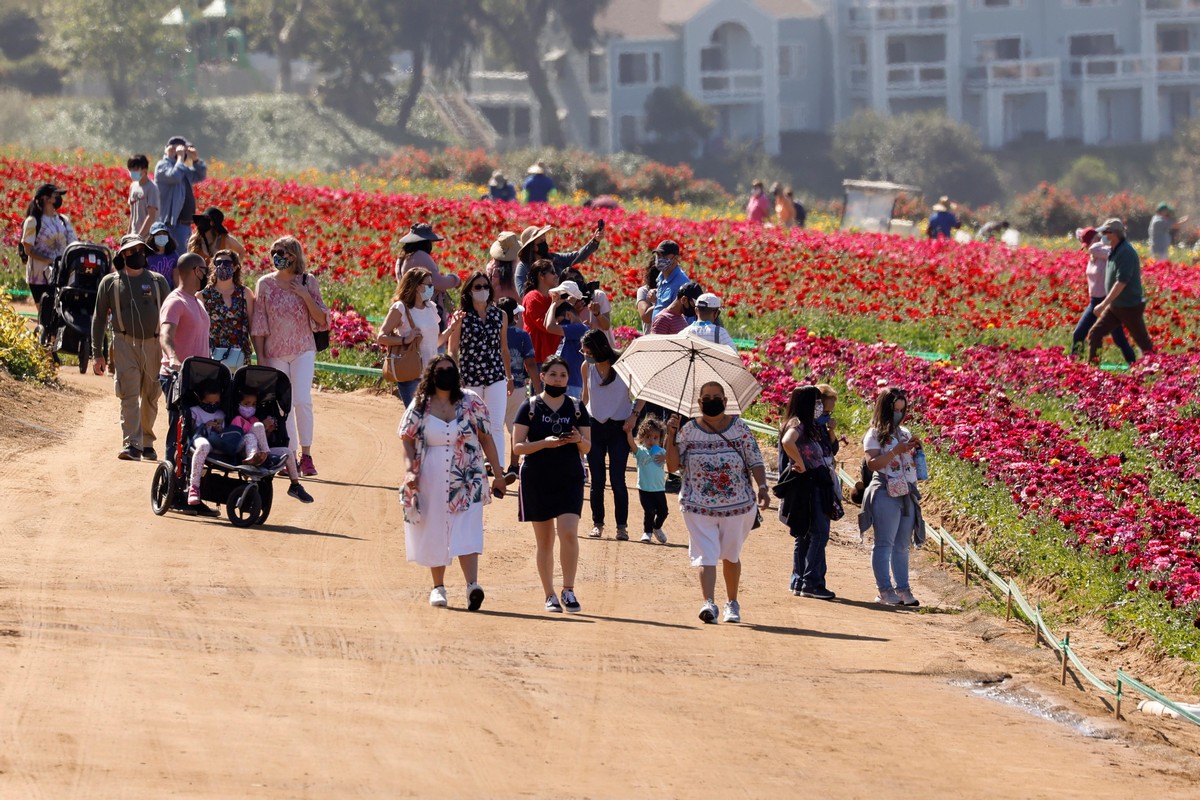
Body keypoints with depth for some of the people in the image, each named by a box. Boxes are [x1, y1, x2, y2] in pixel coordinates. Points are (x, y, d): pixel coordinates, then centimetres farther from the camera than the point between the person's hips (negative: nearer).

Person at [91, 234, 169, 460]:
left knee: (150, 397, 8)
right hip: (125, 345, -2)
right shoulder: (110, 282, 6)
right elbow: (99, 318, 8)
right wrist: (97, 354, 1)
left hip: (154, 345, 2)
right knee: (129, 395, -14)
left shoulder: (157, 281, 9)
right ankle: (131, 445, -20)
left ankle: (147, 444, 21)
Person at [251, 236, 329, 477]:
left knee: (302, 400, -15)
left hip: (302, 351, -1)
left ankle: (306, 455, -9)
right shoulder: (265, 284, 1)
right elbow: (258, 324, 3)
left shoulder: (308, 282, 0)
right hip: (274, 352, 1)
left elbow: (321, 319, 0)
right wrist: (260, 357, -2)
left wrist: (305, 296, -13)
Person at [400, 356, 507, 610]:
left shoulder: (471, 403, 2)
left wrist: (498, 474, 5)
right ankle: (438, 587, 20)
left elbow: (486, 438, 6)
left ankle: (472, 584, -26)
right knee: (434, 534, 8)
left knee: (466, 533, -14)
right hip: (430, 482, 1)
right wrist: (409, 470, -11)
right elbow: (407, 440, 5)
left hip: (466, 481, -1)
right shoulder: (419, 407, 3)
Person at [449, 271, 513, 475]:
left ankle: (499, 471, -11)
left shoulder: (500, 316, 7)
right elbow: (452, 350, -1)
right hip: (470, 378, -1)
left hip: (496, 377, 1)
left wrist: (509, 377, 18)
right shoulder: (462, 316, -2)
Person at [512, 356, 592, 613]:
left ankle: (569, 590, -7)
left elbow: (587, 448, 9)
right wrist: (545, 443, -18)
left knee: (568, 532, -17)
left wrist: (578, 440, -14)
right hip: (537, 480, 0)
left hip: (569, 479, 0)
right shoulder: (530, 407, 2)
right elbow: (517, 447, -3)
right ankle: (549, 596, 14)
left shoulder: (576, 408, 8)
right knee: (544, 540, 5)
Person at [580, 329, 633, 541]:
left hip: (619, 427, -3)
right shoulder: (587, 367, -1)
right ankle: (597, 524, 12)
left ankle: (622, 526, 1)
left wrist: (633, 417, -9)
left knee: (617, 479, -6)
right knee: (597, 480, 1)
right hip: (594, 426, 3)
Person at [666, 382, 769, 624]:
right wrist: (671, 437, -11)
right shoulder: (689, 430, 2)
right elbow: (673, 465, 1)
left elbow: (755, 462, 0)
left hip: (737, 504, 1)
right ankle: (709, 603, -25)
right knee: (706, 556, -14)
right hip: (698, 506, -1)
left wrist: (762, 487, -15)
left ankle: (732, 603, 29)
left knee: (731, 556, 14)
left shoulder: (739, 428, 1)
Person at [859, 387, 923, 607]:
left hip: (908, 494, 7)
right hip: (886, 494, -7)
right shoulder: (875, 435, -2)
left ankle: (903, 589, 14)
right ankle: (885, 591, -6)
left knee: (902, 546, 10)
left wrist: (915, 450, 2)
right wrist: (896, 451, -20)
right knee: (884, 544, -5)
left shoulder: (904, 433, 17)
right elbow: (872, 464, -13)